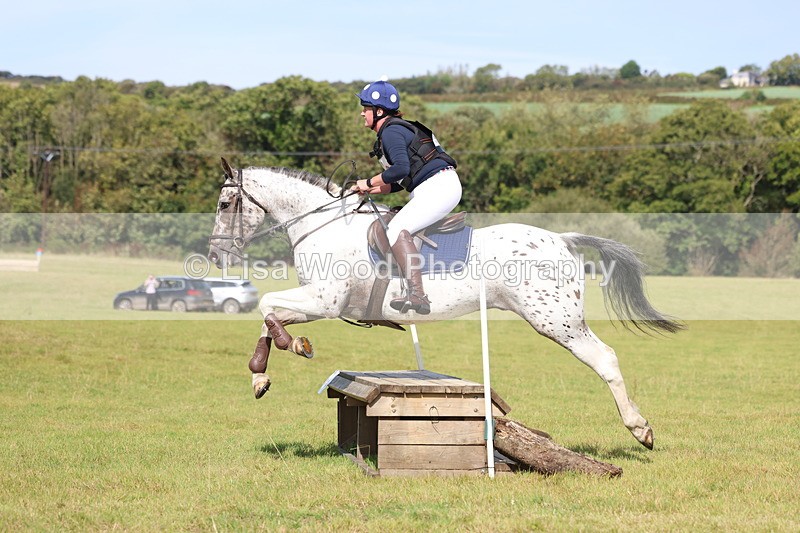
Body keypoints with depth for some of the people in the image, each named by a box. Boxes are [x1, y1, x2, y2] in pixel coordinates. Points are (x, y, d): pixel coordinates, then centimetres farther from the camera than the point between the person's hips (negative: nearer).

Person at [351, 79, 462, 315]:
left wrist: (369, 182, -13)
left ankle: (416, 293, -34)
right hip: (434, 189, 11)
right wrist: (369, 190, 13)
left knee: (398, 228, -23)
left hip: (438, 186, -11)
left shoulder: (391, 131, -10)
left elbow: (401, 168, -26)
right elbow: (400, 183, 23)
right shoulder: (393, 130, 21)